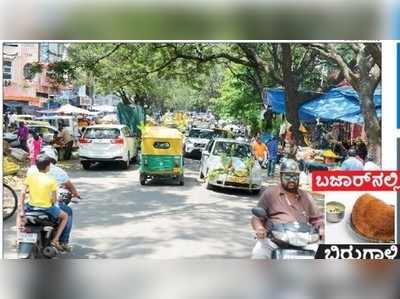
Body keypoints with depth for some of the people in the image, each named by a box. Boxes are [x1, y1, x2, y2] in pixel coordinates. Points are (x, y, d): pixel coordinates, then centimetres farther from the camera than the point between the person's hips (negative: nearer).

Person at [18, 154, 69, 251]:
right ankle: (55, 240, 9)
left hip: (32, 206, 3)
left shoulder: (30, 177, -3)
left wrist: (21, 210, 1)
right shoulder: (51, 180, -11)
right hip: (46, 208, -3)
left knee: (20, 212, 36)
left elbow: (23, 193, -5)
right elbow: (54, 199, -8)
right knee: (65, 216, 20)